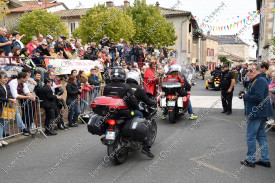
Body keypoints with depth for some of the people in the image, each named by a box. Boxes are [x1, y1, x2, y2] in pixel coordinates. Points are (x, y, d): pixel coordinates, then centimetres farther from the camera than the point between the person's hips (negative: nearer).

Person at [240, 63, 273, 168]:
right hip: (260, 113, 11)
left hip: (257, 114, -11)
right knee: (261, 135, 16)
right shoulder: (255, 81, 16)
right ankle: (265, 160, 24)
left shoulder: (260, 81, -17)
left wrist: (245, 96, -15)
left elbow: (258, 98, -26)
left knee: (250, 136, -1)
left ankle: (251, 160, 10)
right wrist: (246, 95, 3)